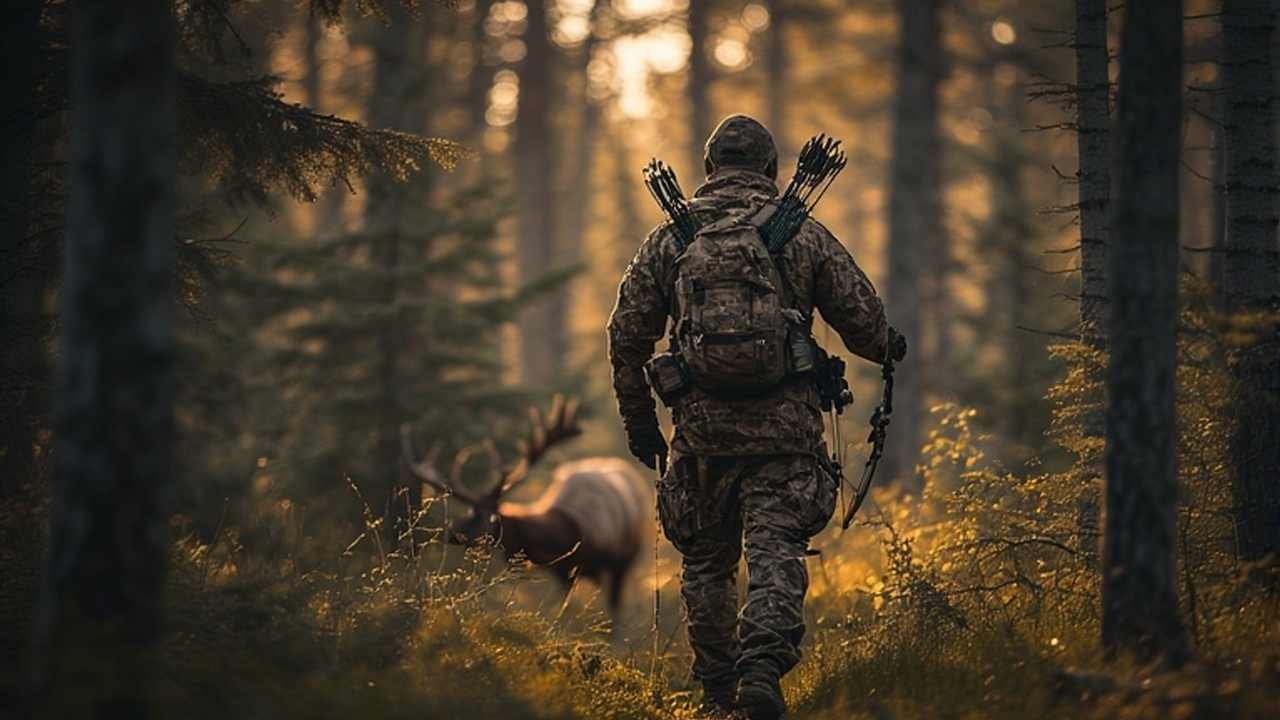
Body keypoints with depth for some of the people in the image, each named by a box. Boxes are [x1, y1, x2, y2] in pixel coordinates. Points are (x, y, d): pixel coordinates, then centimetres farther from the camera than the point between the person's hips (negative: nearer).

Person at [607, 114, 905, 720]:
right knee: (776, 553, -5)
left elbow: (627, 336, 7)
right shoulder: (805, 236, 4)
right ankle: (763, 667, -25)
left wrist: (639, 422, 17)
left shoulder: (669, 239, 7)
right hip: (786, 428, -1)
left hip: (701, 426, 1)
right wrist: (888, 349, 28)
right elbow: (862, 319, 5)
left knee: (706, 561, 14)